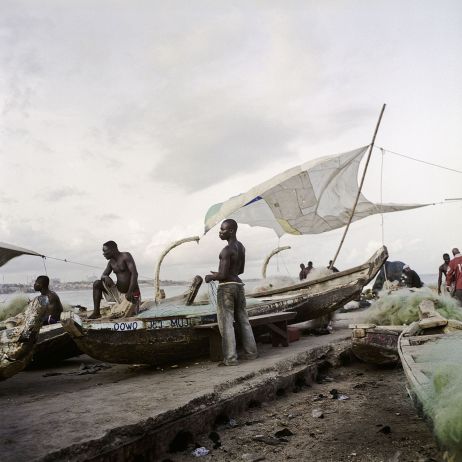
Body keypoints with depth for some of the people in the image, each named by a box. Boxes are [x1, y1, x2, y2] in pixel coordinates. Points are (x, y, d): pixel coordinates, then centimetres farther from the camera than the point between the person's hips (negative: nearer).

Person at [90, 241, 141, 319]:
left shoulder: (126, 256, -14)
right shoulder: (111, 262, 7)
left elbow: (135, 274, -22)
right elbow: (103, 275, 10)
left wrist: (130, 292, -30)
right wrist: (106, 277, -17)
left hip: (132, 293, -6)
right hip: (118, 291, 6)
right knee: (97, 284, -7)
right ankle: (96, 312, -8)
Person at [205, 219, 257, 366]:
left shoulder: (227, 250, -18)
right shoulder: (241, 247, 10)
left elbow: (223, 275, -21)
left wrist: (211, 277, -1)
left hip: (226, 287, -9)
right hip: (239, 285, 9)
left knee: (226, 323, -5)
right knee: (243, 320, 15)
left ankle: (230, 358, -5)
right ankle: (250, 352, 22)